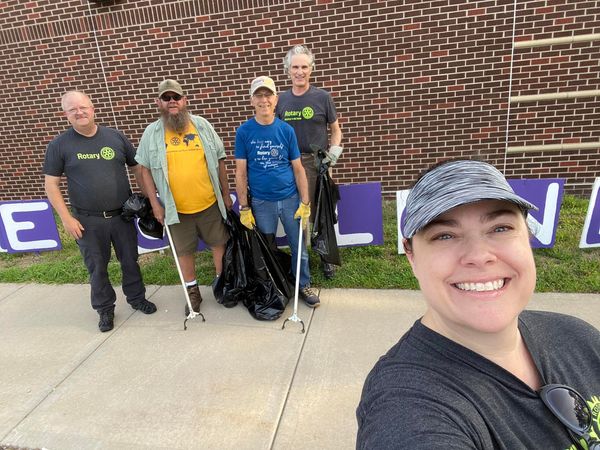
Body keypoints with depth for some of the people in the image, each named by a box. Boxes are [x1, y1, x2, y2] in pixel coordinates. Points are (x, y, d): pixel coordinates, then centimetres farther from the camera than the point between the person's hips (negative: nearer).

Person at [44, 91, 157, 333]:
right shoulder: (59, 145, -2)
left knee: (130, 260, 14)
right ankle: (105, 309, 29)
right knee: (97, 267, 10)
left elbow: (137, 168, 8)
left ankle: (136, 297, 35)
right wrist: (66, 217, -8)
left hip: (122, 215, 1)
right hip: (88, 221, -1)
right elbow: (51, 184, -1)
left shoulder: (116, 137, 2)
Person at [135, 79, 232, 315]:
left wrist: (226, 194, 7)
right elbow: (145, 169, 3)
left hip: (210, 203, 1)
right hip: (176, 208, 0)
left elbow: (219, 160, 6)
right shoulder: (151, 133, 0)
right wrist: (154, 203, -2)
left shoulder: (202, 125, 1)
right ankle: (193, 292, 30)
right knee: (184, 251, 11)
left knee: (219, 243, 11)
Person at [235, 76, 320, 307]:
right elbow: (241, 172, -2)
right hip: (261, 203, 0)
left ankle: (303, 286, 29)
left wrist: (305, 203, -4)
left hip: (290, 199, 1)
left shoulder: (286, 130, -1)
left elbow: (298, 169, 1)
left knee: (299, 246, 9)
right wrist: (244, 208, -5)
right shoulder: (244, 132, -3)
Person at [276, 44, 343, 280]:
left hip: (317, 163, -2)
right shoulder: (282, 99, 8)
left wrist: (334, 150, -9)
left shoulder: (322, 97, 0)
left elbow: (335, 129, 6)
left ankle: (326, 257, 21)